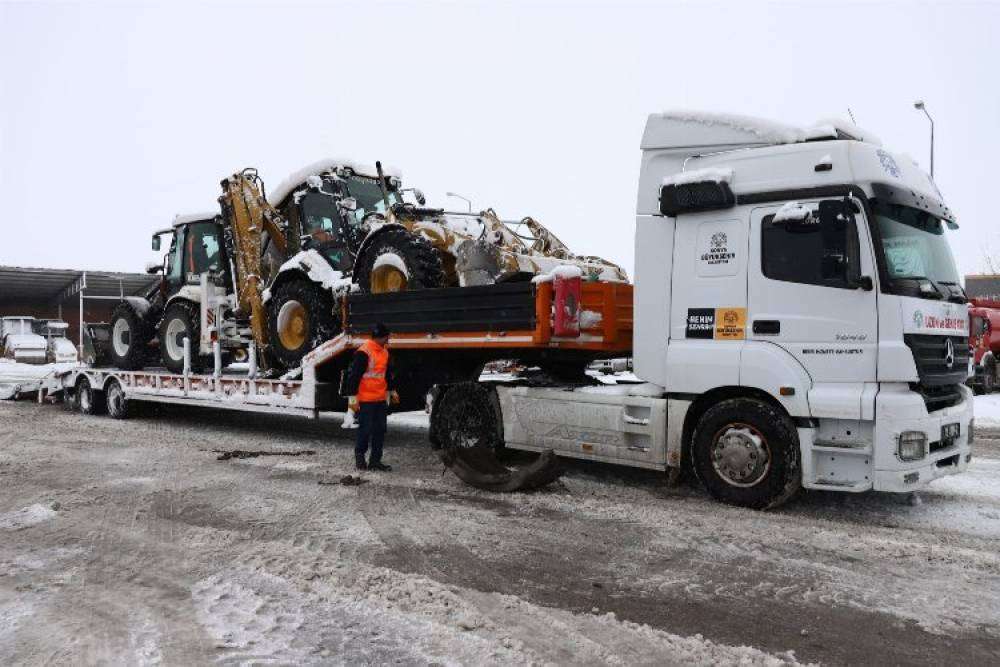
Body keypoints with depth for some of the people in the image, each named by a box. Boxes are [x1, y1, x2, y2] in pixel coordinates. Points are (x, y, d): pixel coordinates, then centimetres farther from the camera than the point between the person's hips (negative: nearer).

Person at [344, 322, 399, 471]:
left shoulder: (384, 351, 11)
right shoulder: (364, 352, -15)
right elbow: (353, 375, -15)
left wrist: (392, 391, 27)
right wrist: (352, 398, -15)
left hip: (381, 399, 8)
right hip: (366, 399, -8)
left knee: (380, 429, 7)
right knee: (365, 429, -1)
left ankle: (375, 461, 14)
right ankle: (359, 457, 17)